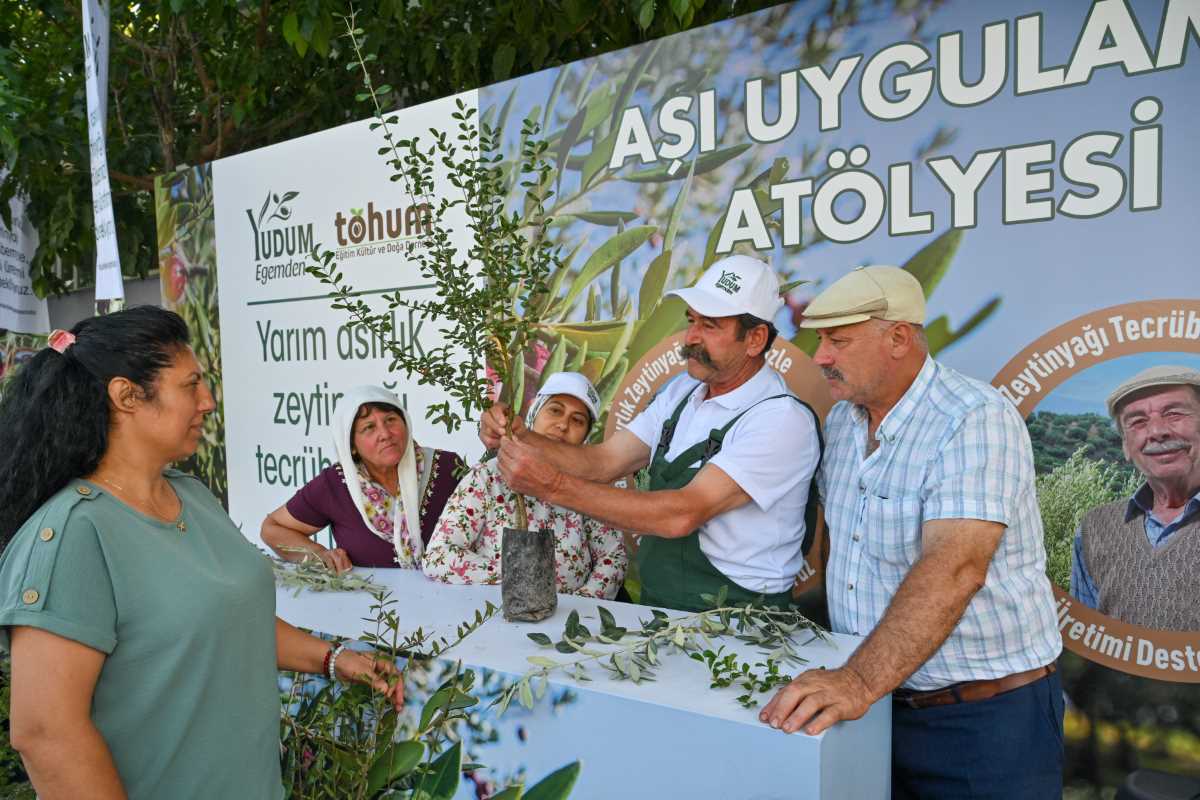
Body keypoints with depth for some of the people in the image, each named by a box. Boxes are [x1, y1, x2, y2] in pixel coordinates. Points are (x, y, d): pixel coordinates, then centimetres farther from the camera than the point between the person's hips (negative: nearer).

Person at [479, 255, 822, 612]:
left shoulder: (783, 419, -17)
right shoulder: (682, 391, 7)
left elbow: (682, 516, -25)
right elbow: (603, 461, 4)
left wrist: (555, 486, -26)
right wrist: (522, 438, -12)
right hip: (654, 603, 6)